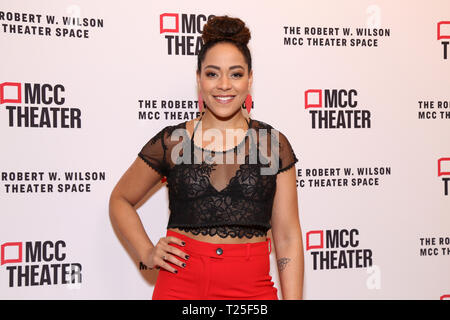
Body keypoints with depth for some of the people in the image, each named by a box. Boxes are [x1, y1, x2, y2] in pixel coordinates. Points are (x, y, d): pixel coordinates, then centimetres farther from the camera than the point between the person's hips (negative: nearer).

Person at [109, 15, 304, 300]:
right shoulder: (171, 142, 0)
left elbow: (288, 237, 1)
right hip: (181, 283, 0)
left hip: (252, 287, 0)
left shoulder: (273, 144, 1)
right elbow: (120, 199, 14)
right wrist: (147, 253, 1)